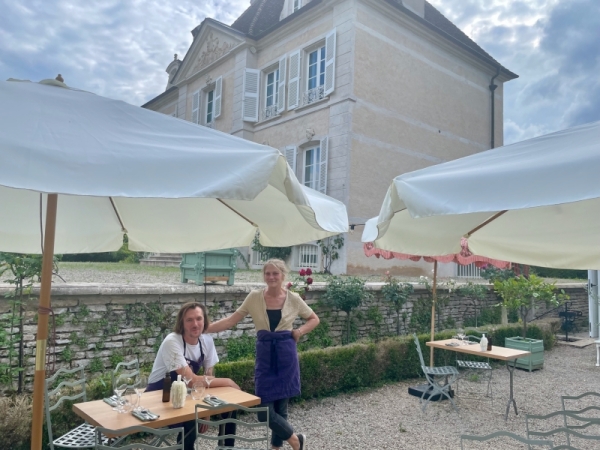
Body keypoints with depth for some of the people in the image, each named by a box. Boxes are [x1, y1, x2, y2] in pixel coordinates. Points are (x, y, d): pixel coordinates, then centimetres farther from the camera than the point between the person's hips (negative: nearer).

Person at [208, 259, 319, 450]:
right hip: (264, 356, 1)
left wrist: (300, 331, -5)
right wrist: (204, 328, -11)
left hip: (286, 356, -1)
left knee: (280, 407, 6)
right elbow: (231, 321, -2)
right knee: (264, 408, -1)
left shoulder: (293, 299, -1)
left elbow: (314, 319, 12)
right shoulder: (254, 297, -2)